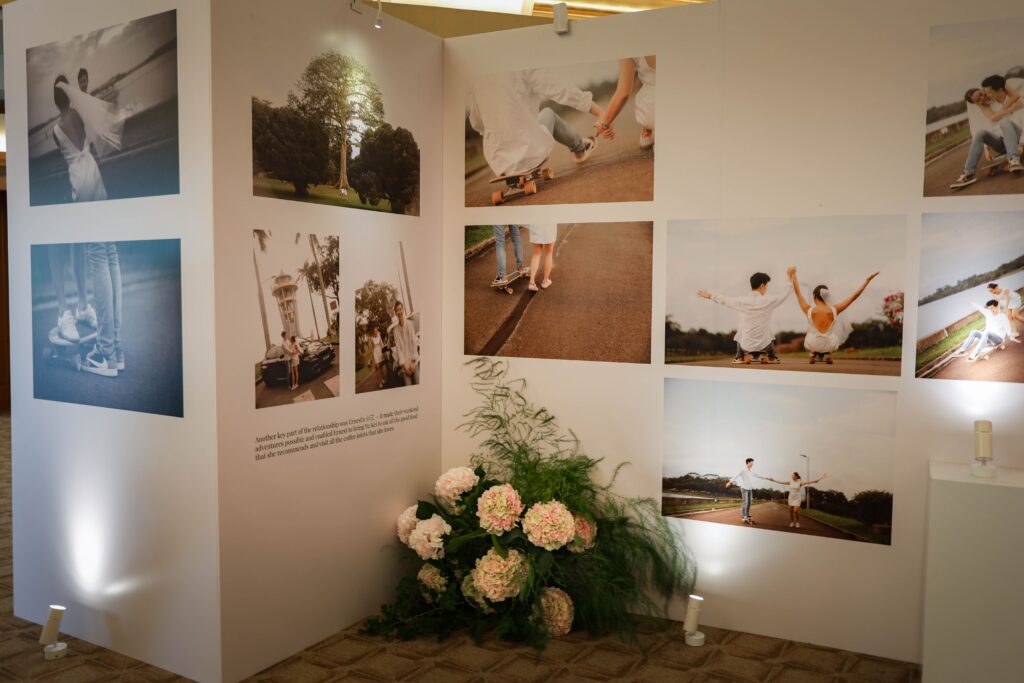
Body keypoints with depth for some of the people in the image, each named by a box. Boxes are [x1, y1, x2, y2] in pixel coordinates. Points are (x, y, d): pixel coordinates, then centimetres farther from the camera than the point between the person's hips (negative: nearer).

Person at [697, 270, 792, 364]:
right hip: (764, 346, -1)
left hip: (746, 346, 1)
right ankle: (771, 357, 35)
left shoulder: (741, 301, -9)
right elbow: (785, 294, 5)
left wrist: (709, 295, 24)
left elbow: (724, 300, 7)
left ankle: (741, 357, 33)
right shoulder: (768, 300, -11)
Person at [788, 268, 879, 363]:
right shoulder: (834, 311, -16)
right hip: (830, 346, 0)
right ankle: (827, 354, 22)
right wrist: (868, 280, -1)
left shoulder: (809, 310, -18)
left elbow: (797, 292, -6)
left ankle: (813, 354, 20)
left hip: (812, 346, 0)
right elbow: (854, 296, -9)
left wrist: (793, 275, 7)